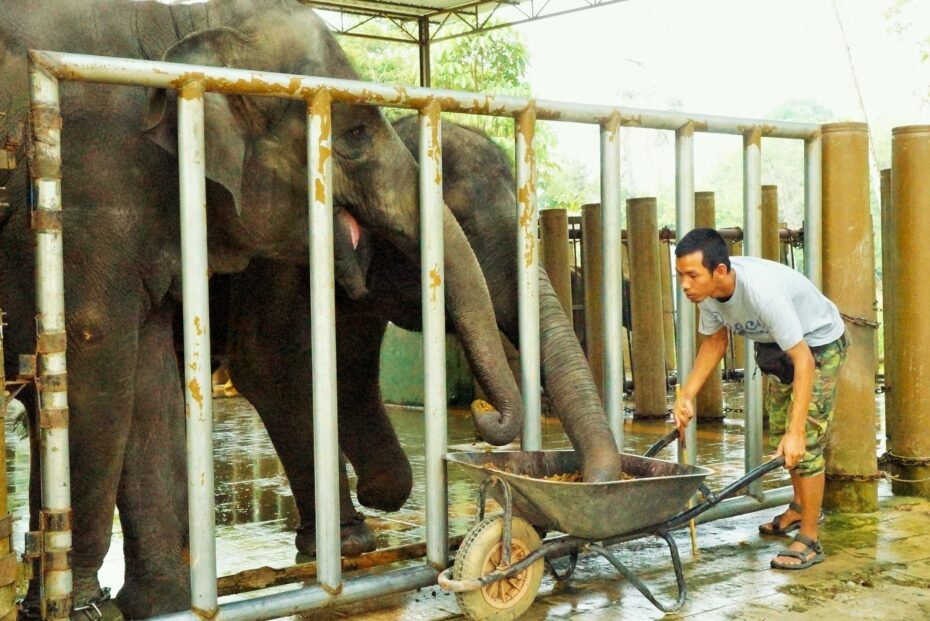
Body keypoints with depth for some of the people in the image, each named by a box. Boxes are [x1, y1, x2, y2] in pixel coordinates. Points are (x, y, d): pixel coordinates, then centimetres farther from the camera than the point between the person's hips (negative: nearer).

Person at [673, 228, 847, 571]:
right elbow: (715, 340, -2)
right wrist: (687, 395, -12)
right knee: (778, 432, 19)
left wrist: (797, 432, -46)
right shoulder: (708, 290, -20)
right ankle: (802, 508, 41)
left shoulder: (762, 291, -43)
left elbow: (803, 360, -42)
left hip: (818, 344, -8)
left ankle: (809, 541, 0)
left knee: (806, 442, -12)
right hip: (777, 344, 8)